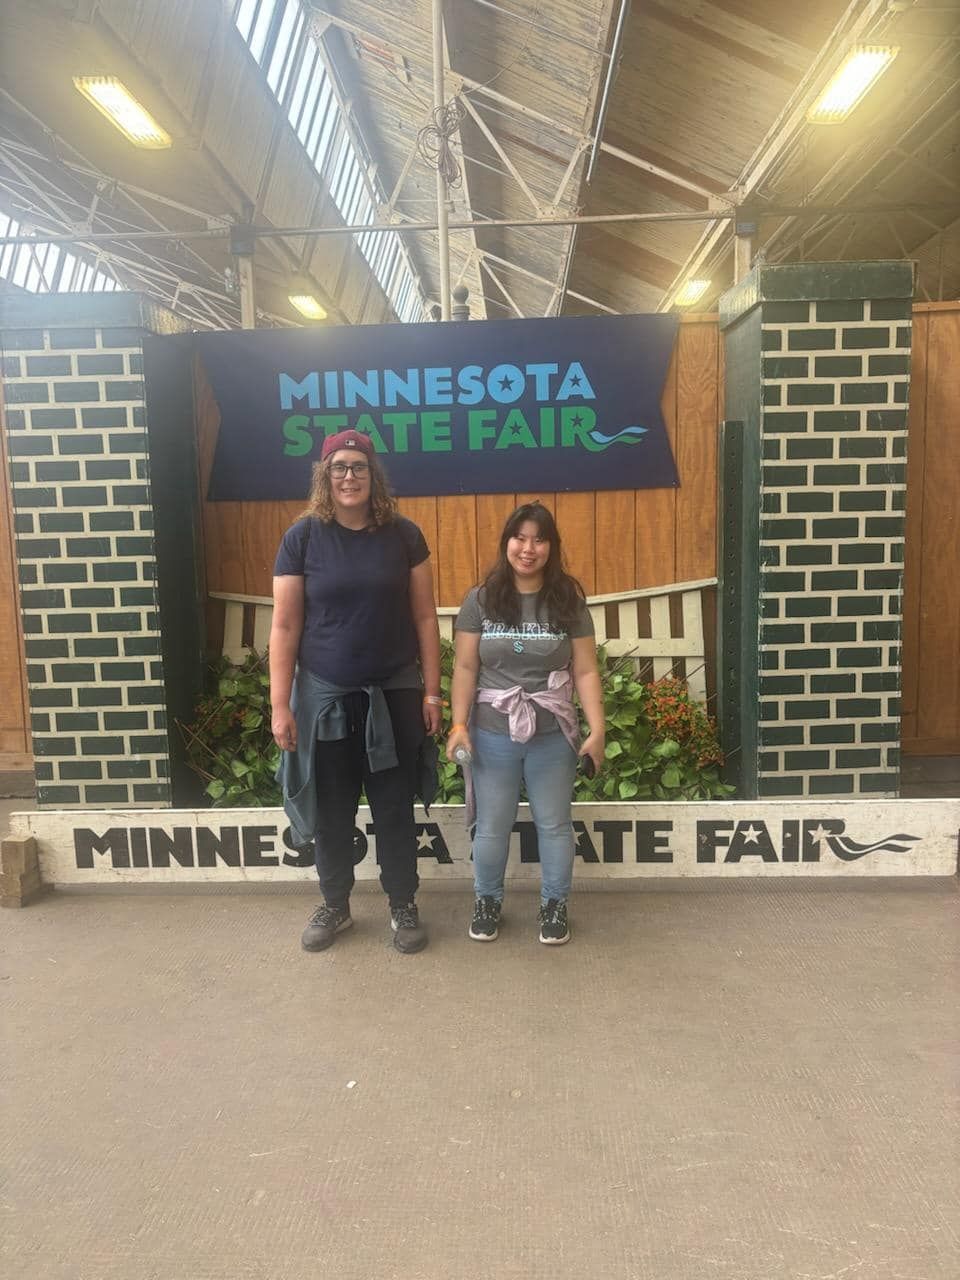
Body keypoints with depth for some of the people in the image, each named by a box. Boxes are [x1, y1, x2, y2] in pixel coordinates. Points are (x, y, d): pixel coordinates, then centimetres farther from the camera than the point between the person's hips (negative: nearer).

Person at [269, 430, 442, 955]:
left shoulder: (403, 535, -2)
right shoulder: (303, 536, -5)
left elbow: (424, 616, 2)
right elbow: (285, 626, -4)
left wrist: (431, 690, 0)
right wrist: (280, 705, -7)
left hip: (394, 694, 0)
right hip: (324, 695, 0)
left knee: (394, 807, 10)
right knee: (330, 810, 12)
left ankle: (403, 907, 28)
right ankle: (334, 906, 33)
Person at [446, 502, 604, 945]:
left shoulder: (568, 602, -1)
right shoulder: (480, 600, -1)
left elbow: (585, 671, -1)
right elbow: (465, 668, -2)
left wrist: (597, 729, -7)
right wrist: (459, 725, -9)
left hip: (553, 736, 0)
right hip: (492, 735, 0)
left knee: (554, 824, 12)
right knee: (492, 825, 12)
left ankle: (555, 904, 30)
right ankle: (487, 901, 32)